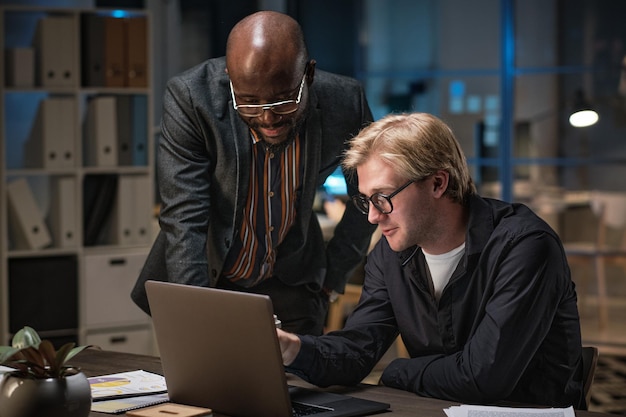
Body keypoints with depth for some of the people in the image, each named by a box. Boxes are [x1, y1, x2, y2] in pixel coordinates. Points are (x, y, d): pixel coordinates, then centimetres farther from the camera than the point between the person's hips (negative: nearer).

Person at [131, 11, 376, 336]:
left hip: (290, 282, 1)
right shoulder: (189, 98, -28)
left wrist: (334, 275, 1)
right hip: (205, 276, -1)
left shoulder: (344, 102, -21)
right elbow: (184, 220, -30)